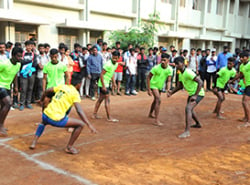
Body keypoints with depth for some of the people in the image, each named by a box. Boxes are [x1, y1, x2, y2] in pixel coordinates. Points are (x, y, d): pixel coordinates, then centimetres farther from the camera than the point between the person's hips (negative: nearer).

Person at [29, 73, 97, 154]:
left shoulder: (62, 86, 13)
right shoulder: (75, 93, -4)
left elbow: (47, 91, 22)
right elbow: (79, 111, -15)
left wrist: (42, 100, 41)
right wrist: (89, 125, -16)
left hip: (45, 115, 7)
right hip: (56, 119, -7)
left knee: (43, 122, 42)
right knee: (80, 124, 3)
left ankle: (34, 142, 32)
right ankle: (69, 147, 10)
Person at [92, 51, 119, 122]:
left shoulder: (116, 64, 5)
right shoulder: (108, 64, -23)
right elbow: (101, 75, -23)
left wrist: (114, 82, 12)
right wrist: (103, 86, -24)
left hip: (106, 84, 9)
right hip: (103, 84, -9)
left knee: (100, 99, 15)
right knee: (107, 100, -5)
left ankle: (94, 114, 24)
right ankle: (109, 117, 0)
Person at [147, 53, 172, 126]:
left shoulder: (170, 69, -13)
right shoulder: (156, 68, -26)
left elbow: (169, 81, -11)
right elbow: (148, 78, -18)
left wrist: (168, 90, -28)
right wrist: (149, 90, -20)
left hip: (160, 86, 7)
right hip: (154, 85, -7)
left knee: (156, 100, 23)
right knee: (158, 100, -21)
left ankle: (150, 114, 48)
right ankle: (156, 121, -21)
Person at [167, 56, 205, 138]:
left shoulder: (188, 72, -24)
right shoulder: (180, 74, 6)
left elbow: (200, 82, -29)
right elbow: (180, 86, 16)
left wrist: (195, 95, -31)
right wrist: (172, 92, 1)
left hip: (198, 93, -10)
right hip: (192, 93, 10)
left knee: (188, 108, -26)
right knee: (189, 109, 25)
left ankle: (187, 131, -29)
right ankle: (198, 124, 49)